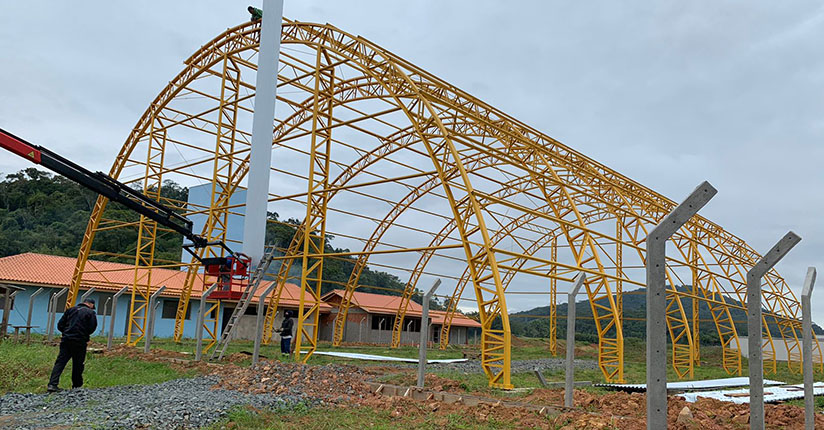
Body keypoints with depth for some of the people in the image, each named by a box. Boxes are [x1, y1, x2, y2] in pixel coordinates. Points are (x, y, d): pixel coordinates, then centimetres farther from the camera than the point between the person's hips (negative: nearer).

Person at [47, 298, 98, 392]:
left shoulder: (71, 310, 15)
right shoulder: (91, 313, 2)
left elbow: (60, 325, 11)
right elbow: (92, 328, -7)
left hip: (66, 340, 3)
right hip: (80, 342, -3)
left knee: (60, 362, 1)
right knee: (78, 365, 9)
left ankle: (52, 384, -11)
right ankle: (77, 386, 18)